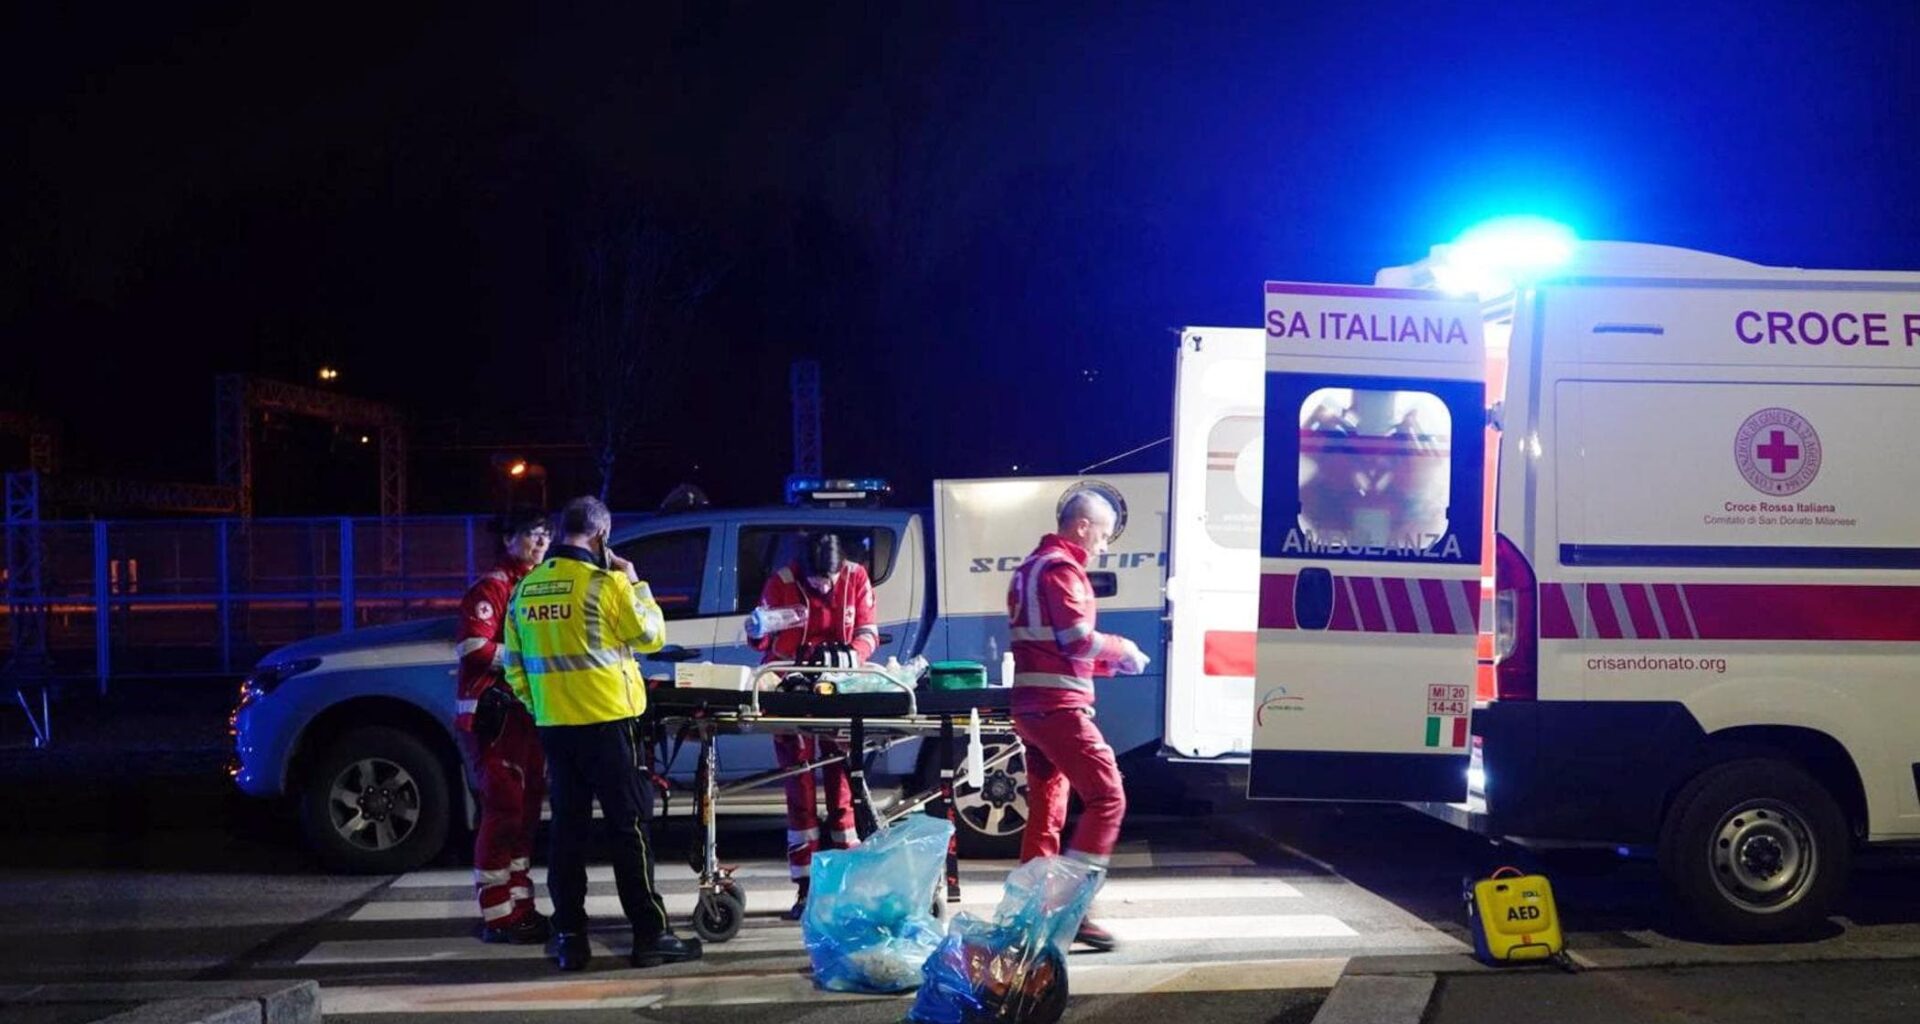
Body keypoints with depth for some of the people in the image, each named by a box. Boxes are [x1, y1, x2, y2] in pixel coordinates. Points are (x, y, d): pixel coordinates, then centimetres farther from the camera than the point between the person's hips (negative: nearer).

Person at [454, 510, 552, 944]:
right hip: (493, 713, -9)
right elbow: (472, 646, -18)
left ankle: (520, 907, 20)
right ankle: (498, 916, -7)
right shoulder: (492, 586, -8)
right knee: (502, 811, -10)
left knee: (525, 810, 12)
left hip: (526, 711, 9)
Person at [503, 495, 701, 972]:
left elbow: (514, 663, 12)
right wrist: (635, 583, 9)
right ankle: (650, 936, 2)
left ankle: (569, 937, 13)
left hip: (554, 727, 6)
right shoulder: (605, 583, -12)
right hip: (607, 721, -5)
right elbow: (651, 634, -2)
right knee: (629, 829, 0)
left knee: (568, 829, 11)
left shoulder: (527, 588, 7)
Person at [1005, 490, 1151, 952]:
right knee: (1107, 798, -9)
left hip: (1031, 706, 10)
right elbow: (1078, 637, -19)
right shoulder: (1060, 568, -10)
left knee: (1046, 811, 12)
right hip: (1059, 705, -10)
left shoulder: (1031, 567, 22)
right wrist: (1122, 649, -2)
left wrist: (1108, 662, 17)